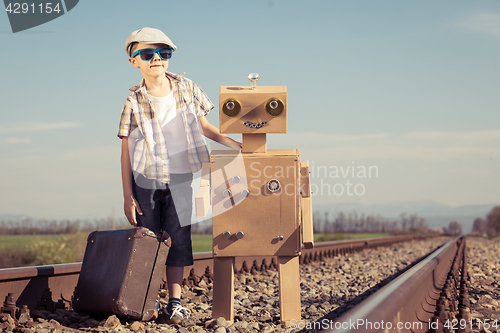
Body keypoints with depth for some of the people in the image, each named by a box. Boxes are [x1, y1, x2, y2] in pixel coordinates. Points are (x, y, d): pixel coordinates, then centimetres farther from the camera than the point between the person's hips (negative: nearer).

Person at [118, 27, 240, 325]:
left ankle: (175, 303, 6)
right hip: (145, 180, -1)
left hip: (180, 179, 2)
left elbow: (203, 125, 11)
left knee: (178, 240, 0)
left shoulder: (187, 88, 0)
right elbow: (126, 152, -5)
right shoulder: (135, 102, -7)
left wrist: (233, 143, -2)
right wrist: (128, 196, -7)